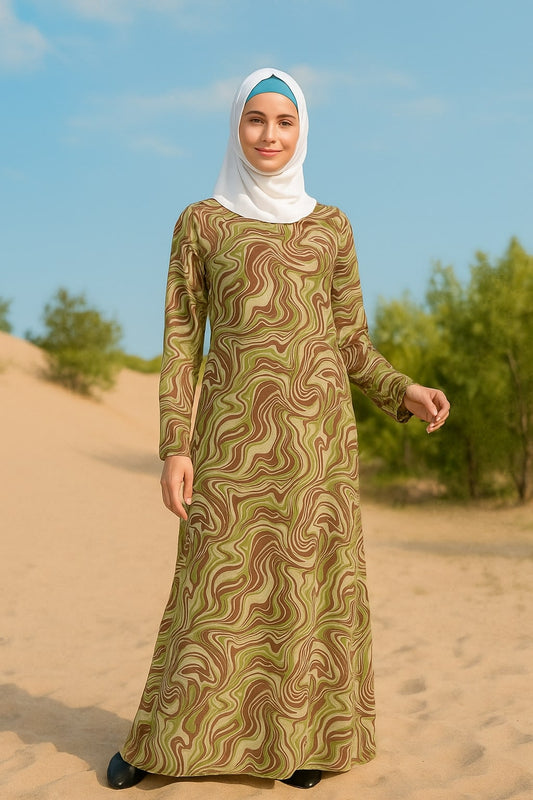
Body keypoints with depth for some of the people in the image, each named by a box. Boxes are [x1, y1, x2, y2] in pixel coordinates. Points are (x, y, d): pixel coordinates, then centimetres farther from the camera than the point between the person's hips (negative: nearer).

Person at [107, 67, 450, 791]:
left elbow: (351, 342, 12)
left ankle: (295, 738, 20)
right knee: (219, 580, 1)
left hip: (316, 428, 2)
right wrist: (175, 445, -7)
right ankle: (161, 734, 19)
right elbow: (181, 339, 2)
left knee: (308, 579, 5)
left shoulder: (330, 225, 11)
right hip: (234, 425, -2)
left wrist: (404, 391, -7)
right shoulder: (200, 223, 5)